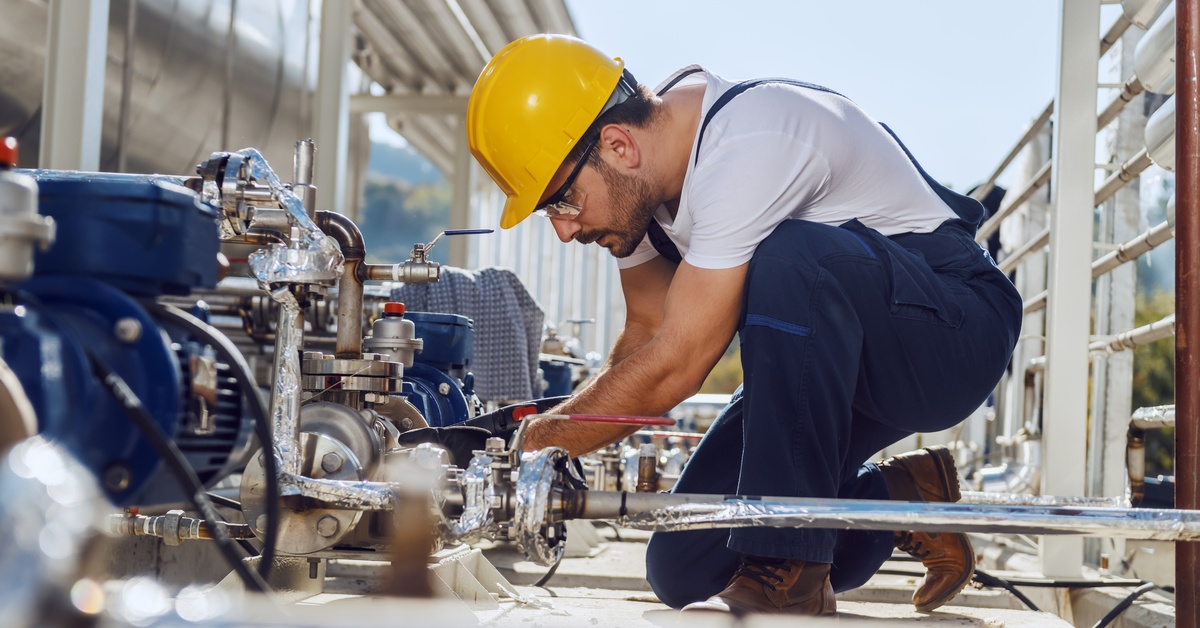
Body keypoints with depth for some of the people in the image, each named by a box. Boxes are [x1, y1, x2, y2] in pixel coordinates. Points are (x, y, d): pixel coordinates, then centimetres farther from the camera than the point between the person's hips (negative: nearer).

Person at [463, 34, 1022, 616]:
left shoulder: (749, 147, -31)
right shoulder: (636, 184, -4)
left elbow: (674, 367, -30)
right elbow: (648, 333, 6)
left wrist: (528, 448, -22)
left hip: (956, 330, -8)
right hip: (833, 353, 8)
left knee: (790, 256, -39)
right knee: (686, 569, -4)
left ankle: (788, 572, -29)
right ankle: (904, 505, 13)